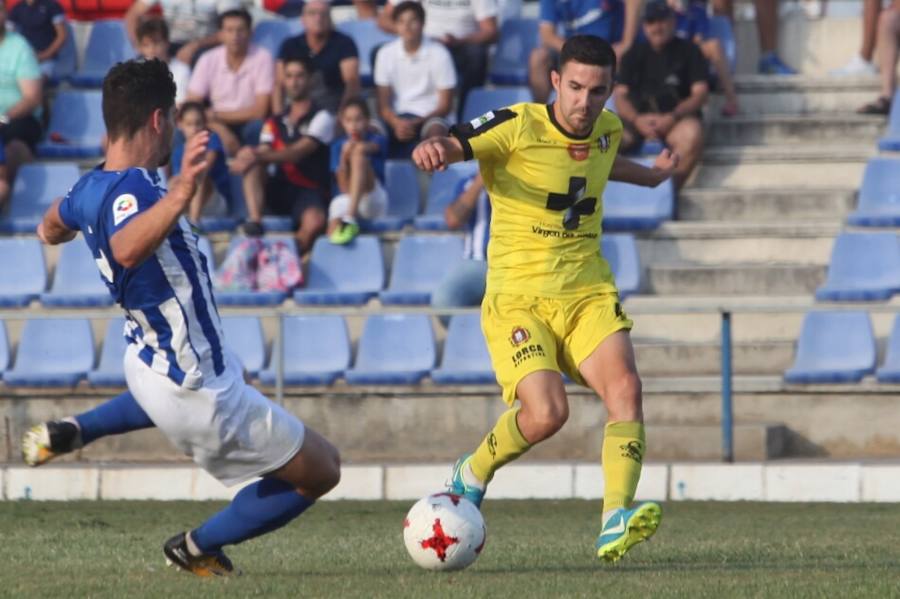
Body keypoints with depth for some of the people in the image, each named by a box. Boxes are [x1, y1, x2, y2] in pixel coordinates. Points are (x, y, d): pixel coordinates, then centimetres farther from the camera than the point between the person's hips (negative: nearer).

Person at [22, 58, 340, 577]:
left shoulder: (90, 189, -2)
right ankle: (200, 548, 16)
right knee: (321, 471, 7)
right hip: (202, 396, -9)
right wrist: (181, 194, -63)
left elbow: (51, 229, 22)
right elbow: (127, 249, -53)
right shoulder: (132, 192, -29)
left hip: (147, 359, 9)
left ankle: (72, 432, 27)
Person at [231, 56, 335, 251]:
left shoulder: (321, 118, -1)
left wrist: (260, 156, -31)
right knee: (251, 164, -21)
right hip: (279, 190, 5)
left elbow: (299, 152, -17)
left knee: (315, 221, -38)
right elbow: (262, 154, 2)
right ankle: (254, 220, -32)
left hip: (310, 190, -5)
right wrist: (249, 158, -24)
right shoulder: (275, 123, 16)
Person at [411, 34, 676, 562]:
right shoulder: (519, 127, -12)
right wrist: (432, 150, -47)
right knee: (547, 413, -22)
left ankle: (615, 523, -25)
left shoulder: (607, 129, 8)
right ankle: (472, 476, 10)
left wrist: (650, 176, 48)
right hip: (519, 296, -5)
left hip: (589, 292, 5)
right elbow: (454, 146, -22)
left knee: (625, 387, -21)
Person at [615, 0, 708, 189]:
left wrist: (672, 117, -15)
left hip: (675, 118, -2)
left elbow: (700, 94, 2)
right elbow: (620, 96, 10)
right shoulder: (635, 54, 18)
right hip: (638, 116, 2)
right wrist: (637, 120, -13)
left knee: (692, 134, -37)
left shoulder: (688, 51, 12)